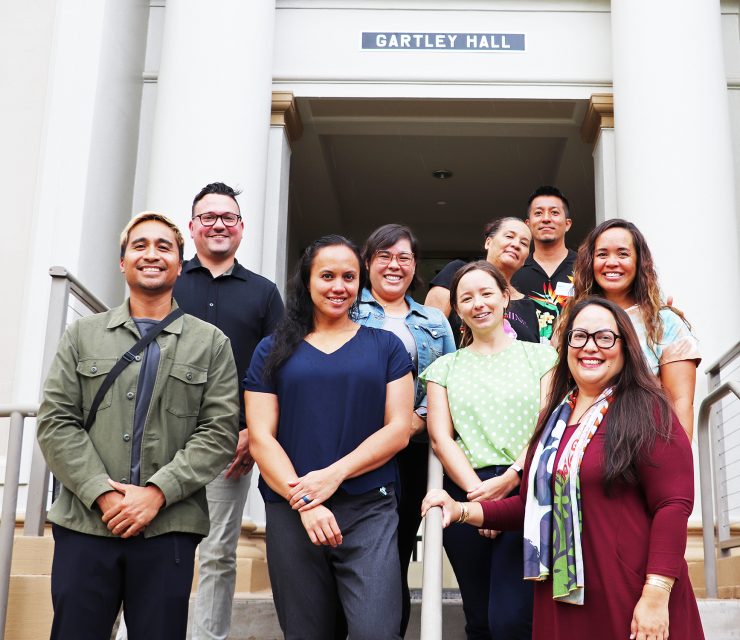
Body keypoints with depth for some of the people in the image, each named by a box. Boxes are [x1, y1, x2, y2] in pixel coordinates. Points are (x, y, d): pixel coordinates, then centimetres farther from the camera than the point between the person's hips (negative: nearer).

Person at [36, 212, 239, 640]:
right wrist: (103, 494, -9)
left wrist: (157, 492, -12)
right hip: (85, 523, 1)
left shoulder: (212, 343, 9)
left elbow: (219, 432, -1)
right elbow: (56, 423, 3)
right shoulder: (83, 336, 12)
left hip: (168, 527, -1)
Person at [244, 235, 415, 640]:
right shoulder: (273, 350, 9)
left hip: (369, 510, -1)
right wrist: (303, 500, -12)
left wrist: (334, 475, -12)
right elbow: (260, 437, 1)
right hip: (290, 513, 1)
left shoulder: (385, 346, 9)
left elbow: (398, 430, 1)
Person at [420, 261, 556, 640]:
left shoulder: (539, 356, 11)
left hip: (526, 491, -2)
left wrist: (508, 480, -12)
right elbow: (440, 437, 5)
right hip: (466, 495, 2)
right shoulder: (445, 367, 15)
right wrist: (476, 491, -10)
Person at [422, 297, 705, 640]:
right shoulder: (555, 418, 12)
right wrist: (464, 511, 6)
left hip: (628, 600, -5)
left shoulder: (646, 411, -7)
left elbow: (674, 505, -13)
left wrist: (656, 596, -20)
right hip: (561, 599, 6)